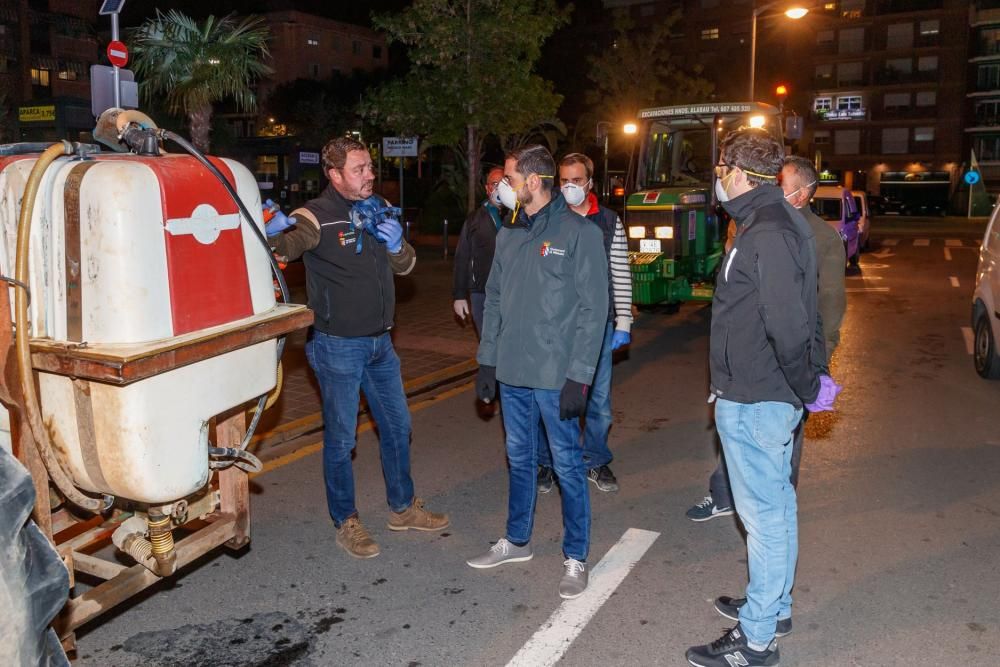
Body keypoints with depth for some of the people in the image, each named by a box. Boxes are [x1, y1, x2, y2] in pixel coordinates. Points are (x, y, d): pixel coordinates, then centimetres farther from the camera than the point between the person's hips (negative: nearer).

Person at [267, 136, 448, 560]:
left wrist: (396, 245, -12)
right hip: (338, 346, -7)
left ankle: (403, 508, 35)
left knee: (397, 426, 17)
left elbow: (406, 266, 10)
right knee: (341, 438, 5)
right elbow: (285, 246, -31)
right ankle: (346, 523, 23)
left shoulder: (380, 208, 5)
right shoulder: (318, 216, -14)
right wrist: (273, 232, -53)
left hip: (380, 342, 7)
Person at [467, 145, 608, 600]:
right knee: (519, 459, 18)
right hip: (511, 373, 6)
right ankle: (517, 541, 35)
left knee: (567, 465, 5)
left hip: (556, 377, -6)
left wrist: (578, 376, -16)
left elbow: (593, 309, -12)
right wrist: (487, 360, 10)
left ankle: (575, 558, 21)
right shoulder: (508, 235, 10)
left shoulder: (579, 233, -10)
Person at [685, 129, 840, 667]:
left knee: (763, 514, 1)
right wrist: (815, 374, 14)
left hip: (752, 401, -10)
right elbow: (795, 316, 15)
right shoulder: (774, 221, 11)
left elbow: (787, 325, -25)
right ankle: (775, 605, 38)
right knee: (776, 505, 20)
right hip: (770, 396, 10)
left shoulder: (767, 233, -21)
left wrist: (807, 389, -13)